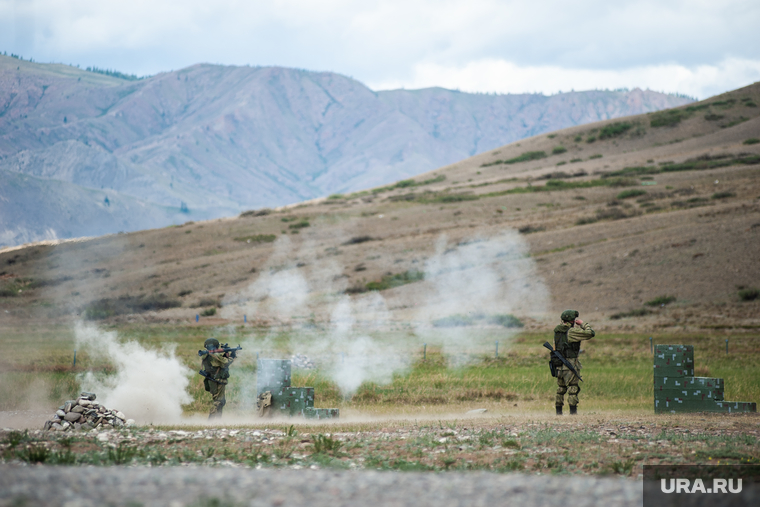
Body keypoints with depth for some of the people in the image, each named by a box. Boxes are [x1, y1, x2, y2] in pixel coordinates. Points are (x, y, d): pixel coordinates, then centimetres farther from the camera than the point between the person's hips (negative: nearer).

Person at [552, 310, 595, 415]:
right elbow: (590, 333, -15)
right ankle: (573, 411, -4)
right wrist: (583, 324, -2)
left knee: (560, 389, 13)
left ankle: (558, 412, 15)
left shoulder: (557, 331, 9)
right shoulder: (571, 331, -14)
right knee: (572, 389, -3)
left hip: (559, 365, 7)